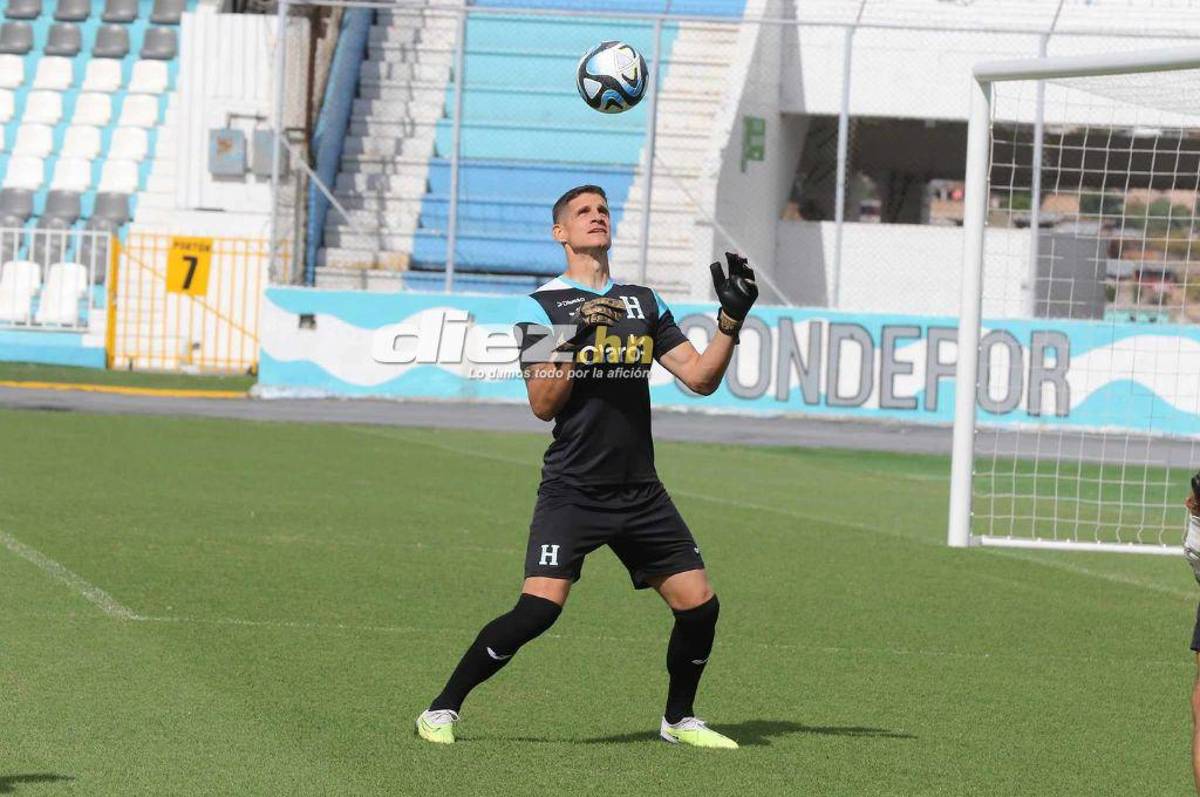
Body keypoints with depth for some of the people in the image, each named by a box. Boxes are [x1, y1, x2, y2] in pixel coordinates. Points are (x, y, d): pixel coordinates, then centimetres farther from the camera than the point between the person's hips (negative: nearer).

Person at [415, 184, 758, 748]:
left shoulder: (643, 303, 13)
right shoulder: (542, 307, -1)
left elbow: (701, 378, 9)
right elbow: (543, 405, -10)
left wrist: (731, 319, -4)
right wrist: (576, 337, -21)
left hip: (641, 493, 5)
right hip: (572, 491, -5)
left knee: (699, 604, -1)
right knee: (538, 609, -19)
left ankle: (679, 719, 23)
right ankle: (441, 711, -6)